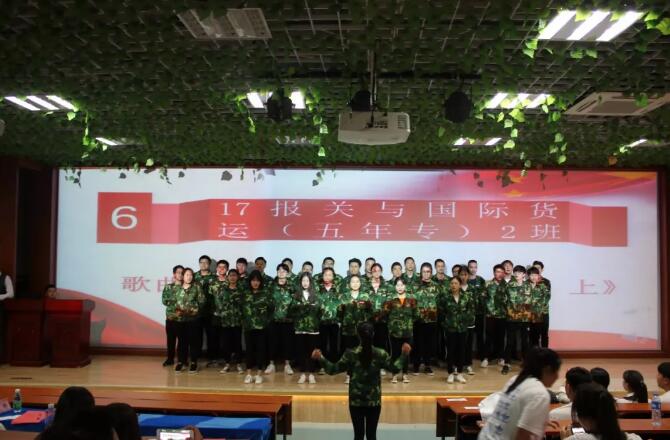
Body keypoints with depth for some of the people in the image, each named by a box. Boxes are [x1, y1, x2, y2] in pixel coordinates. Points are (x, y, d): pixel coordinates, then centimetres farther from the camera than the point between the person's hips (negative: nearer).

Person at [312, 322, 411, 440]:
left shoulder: (350, 354, -12)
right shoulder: (381, 354, -9)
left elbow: (333, 369, -8)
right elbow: (395, 369, 4)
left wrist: (320, 358, 1)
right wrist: (404, 354, 16)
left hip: (356, 401, -1)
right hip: (374, 401, 1)